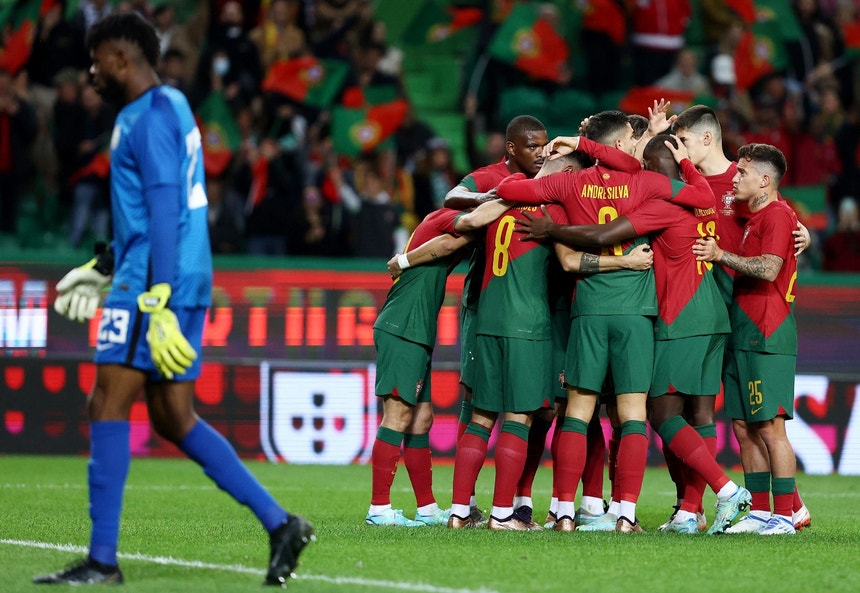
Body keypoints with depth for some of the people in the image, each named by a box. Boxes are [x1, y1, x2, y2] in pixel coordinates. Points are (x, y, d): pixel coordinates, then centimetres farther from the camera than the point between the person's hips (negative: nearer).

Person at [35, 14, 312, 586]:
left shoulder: (151, 118, -12)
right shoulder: (167, 109, 20)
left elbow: (164, 212, -20)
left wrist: (157, 301, -25)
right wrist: (102, 268, 32)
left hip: (155, 286, -10)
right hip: (185, 284, 10)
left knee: (108, 409, -8)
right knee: (173, 418, 11)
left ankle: (102, 560, -8)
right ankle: (279, 523, 8)